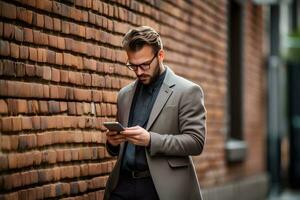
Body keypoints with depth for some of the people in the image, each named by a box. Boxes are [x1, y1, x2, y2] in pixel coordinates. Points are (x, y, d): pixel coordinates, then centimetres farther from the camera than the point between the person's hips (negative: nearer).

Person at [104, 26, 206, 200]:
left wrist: (150, 140, -19)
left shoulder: (188, 91, -2)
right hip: (123, 185, 5)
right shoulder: (125, 94, 15)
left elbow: (196, 142, -9)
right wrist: (113, 142, -1)